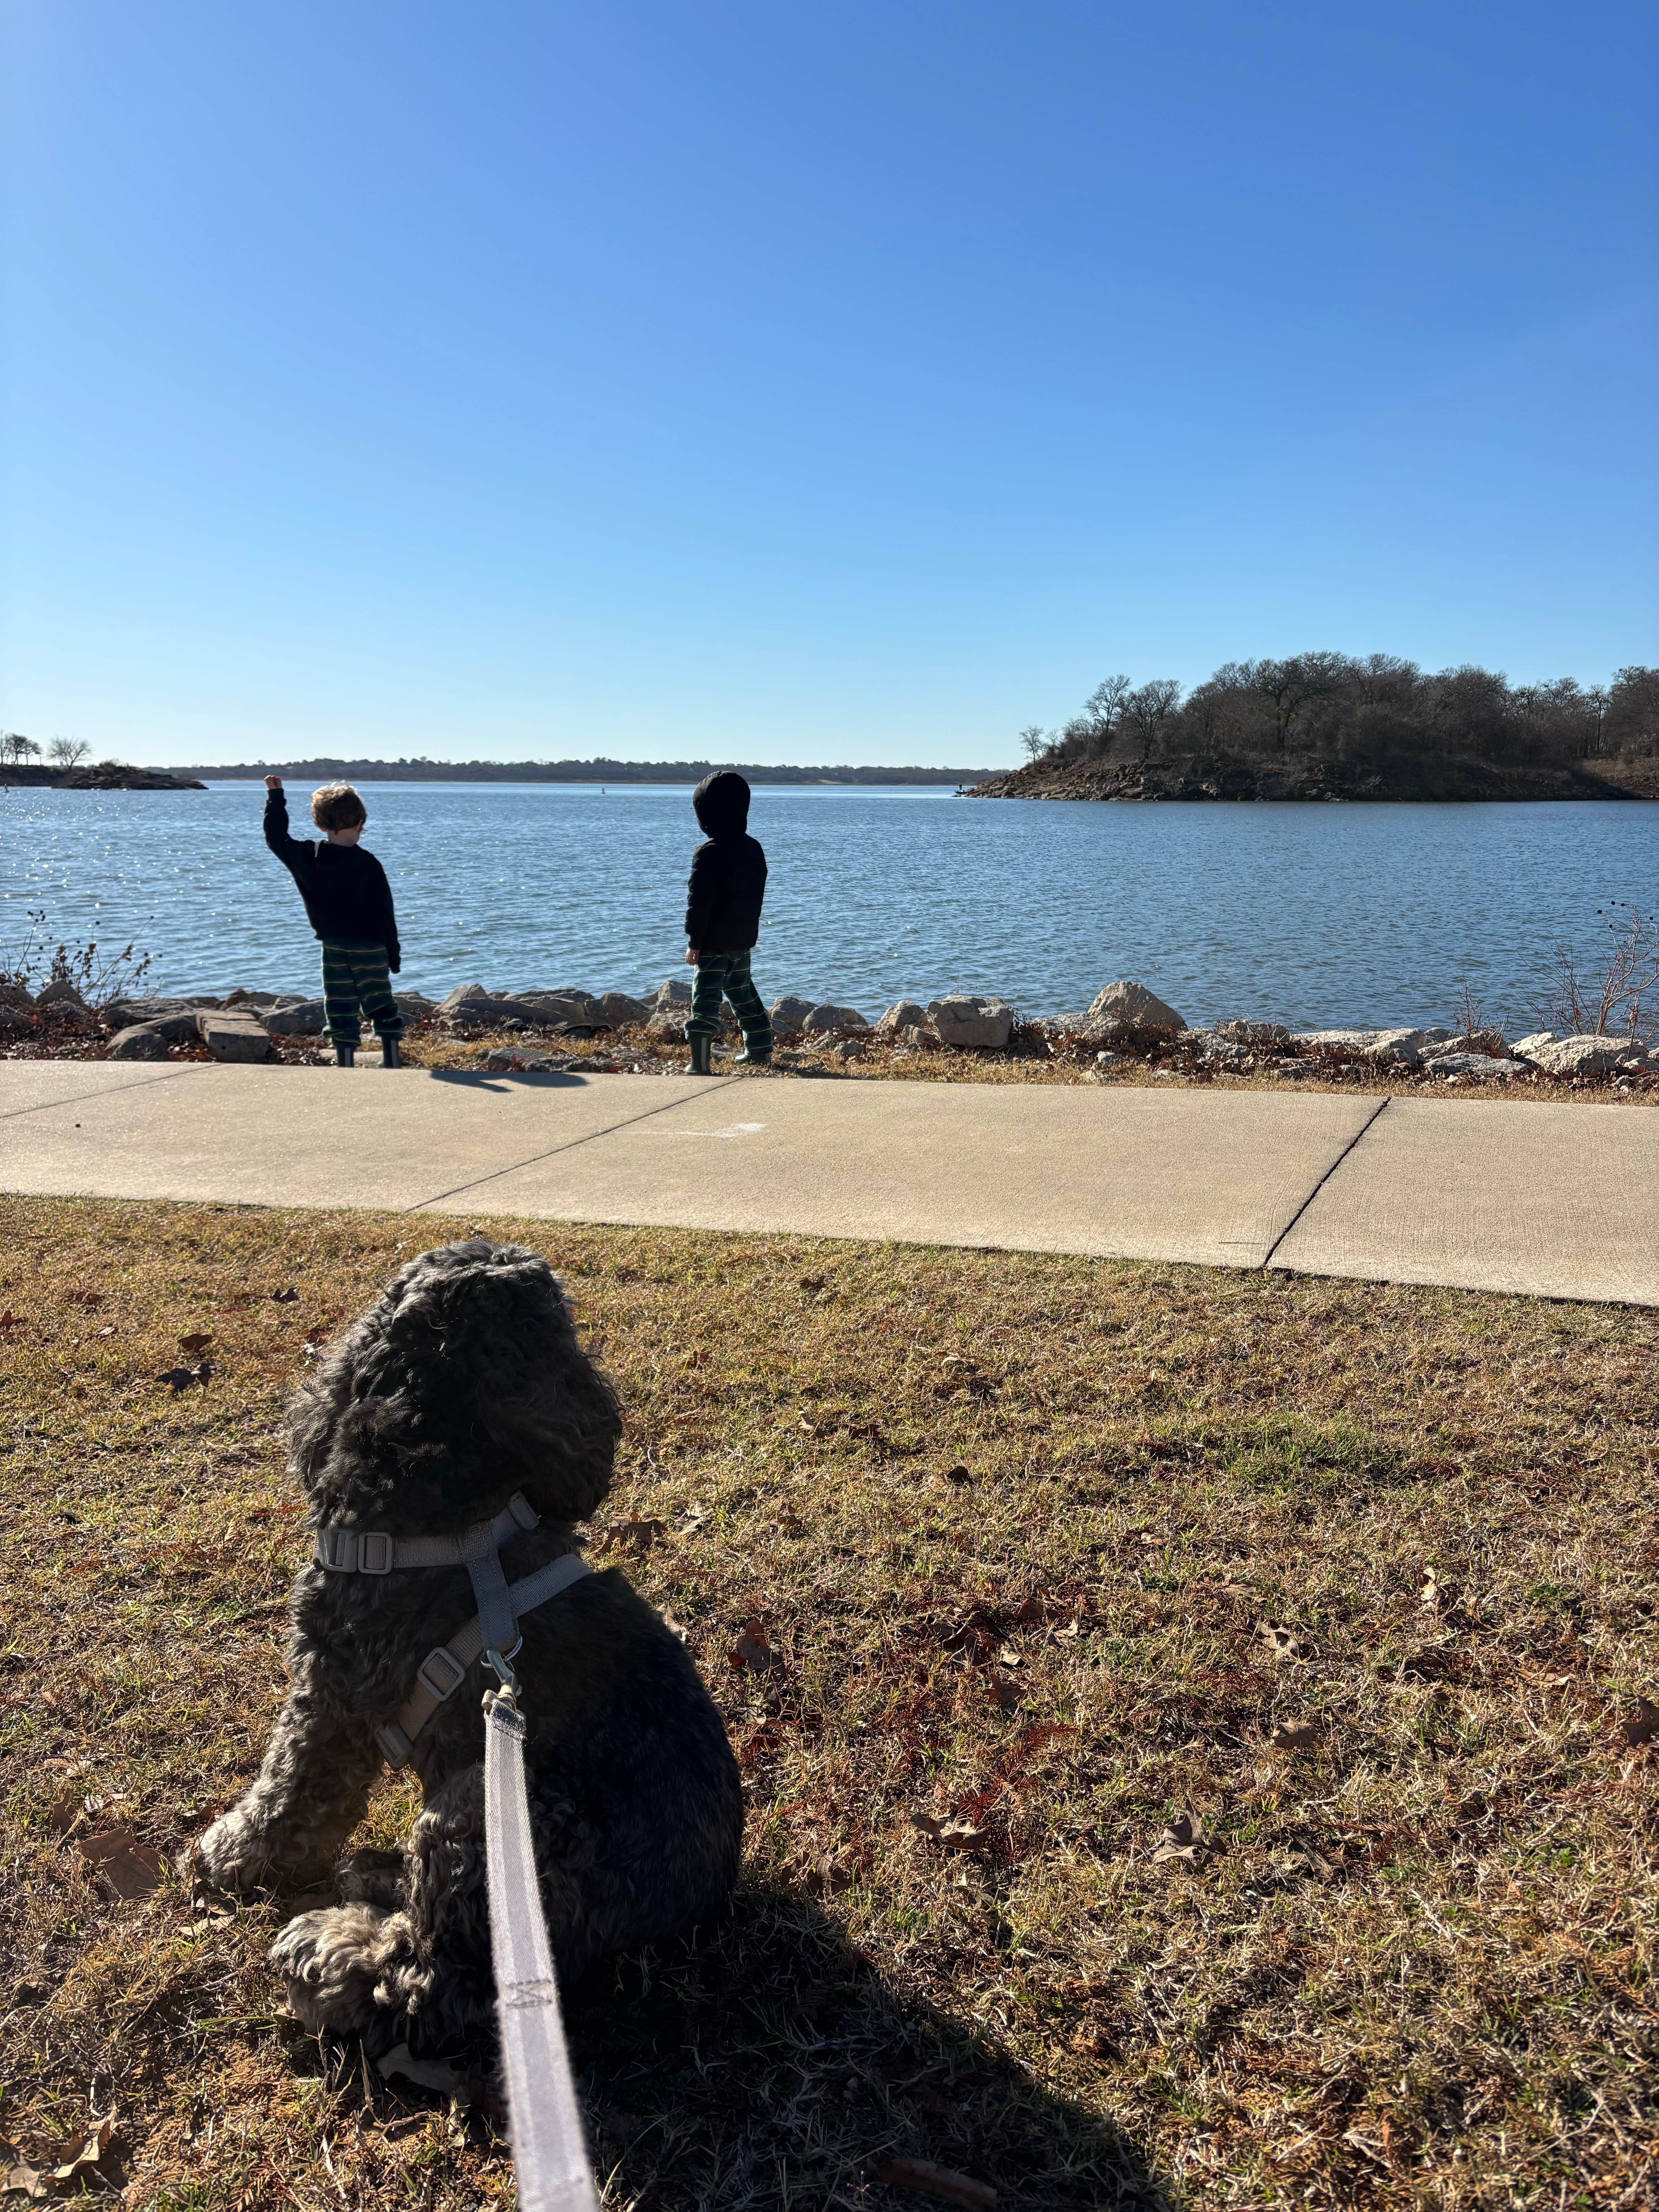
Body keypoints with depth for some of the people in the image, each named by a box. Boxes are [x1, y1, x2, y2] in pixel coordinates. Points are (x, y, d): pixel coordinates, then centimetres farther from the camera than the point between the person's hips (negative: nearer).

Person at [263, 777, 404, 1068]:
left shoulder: (305, 857, 0)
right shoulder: (367, 865, -10)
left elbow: (277, 838, 20)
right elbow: (384, 914, -7)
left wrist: (276, 797, 28)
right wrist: (394, 955, 2)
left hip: (333, 949, 3)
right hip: (370, 949, -3)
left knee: (341, 1017, 7)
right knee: (384, 1012, 5)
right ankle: (392, 1069, 2)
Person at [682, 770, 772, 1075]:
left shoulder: (709, 854, -18)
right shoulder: (754, 849, 6)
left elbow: (699, 902, -18)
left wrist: (694, 943, -12)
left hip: (715, 943, -8)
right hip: (744, 939, 8)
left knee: (706, 998, -8)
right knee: (743, 993, 23)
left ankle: (701, 1062, -16)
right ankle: (760, 1049, 33)